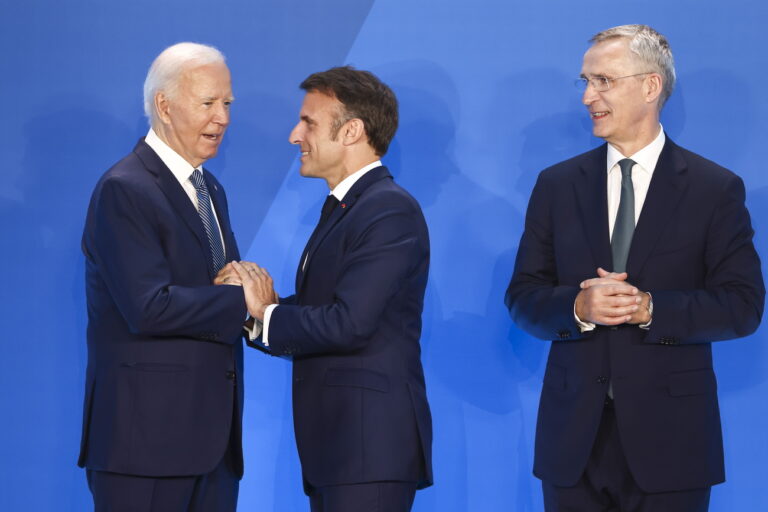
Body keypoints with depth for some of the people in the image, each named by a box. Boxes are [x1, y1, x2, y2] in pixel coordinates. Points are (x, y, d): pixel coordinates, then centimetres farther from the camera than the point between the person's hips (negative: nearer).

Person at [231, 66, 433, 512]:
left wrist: (265, 312, -9)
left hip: (372, 446, -9)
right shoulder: (342, 210, 18)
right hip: (336, 446, 9)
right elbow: (321, 321, 13)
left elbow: (349, 324, -21)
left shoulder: (390, 211, -13)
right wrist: (266, 306, -6)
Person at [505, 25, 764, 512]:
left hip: (669, 435, -2)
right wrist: (578, 307, -14)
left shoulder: (716, 188, 0)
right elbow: (523, 298, 7)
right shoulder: (557, 185, 8)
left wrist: (650, 308, -17)